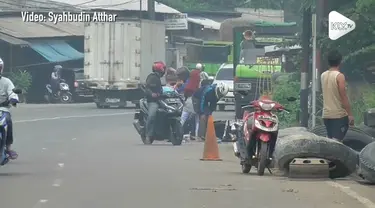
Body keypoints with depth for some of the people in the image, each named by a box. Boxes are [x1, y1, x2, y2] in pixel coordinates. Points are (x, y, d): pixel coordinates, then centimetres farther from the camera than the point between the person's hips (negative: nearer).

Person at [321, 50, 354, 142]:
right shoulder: (339, 76, -13)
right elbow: (344, 97, -15)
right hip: (339, 114, -7)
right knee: (336, 141, -10)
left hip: (326, 114, 7)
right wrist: (350, 114, -11)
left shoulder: (323, 75, 8)